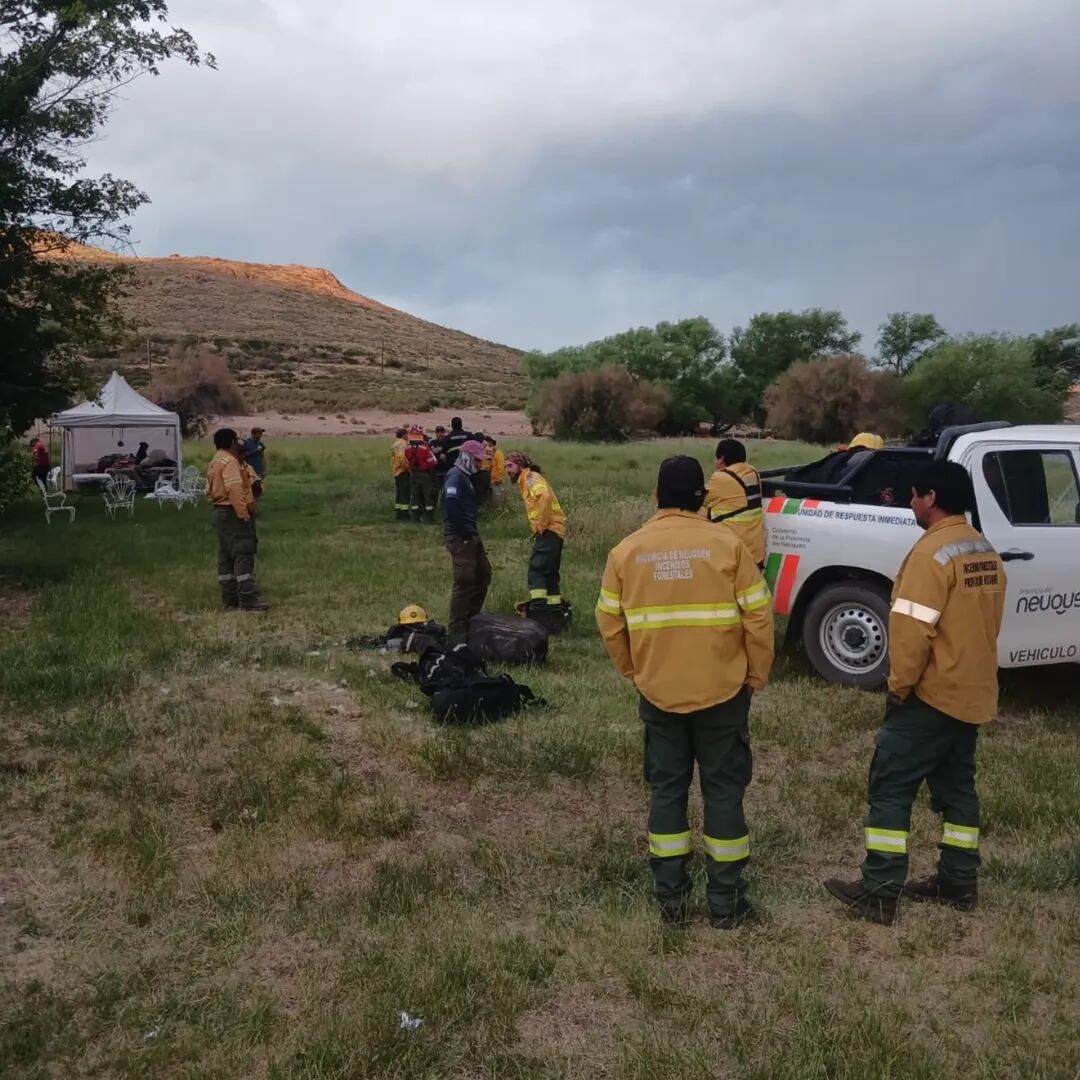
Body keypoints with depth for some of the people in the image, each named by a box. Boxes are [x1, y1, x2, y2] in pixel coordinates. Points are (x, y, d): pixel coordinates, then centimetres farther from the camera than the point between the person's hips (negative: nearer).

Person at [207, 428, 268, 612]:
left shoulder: (216, 462, 18)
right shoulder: (230, 461, -14)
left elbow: (210, 489, 20)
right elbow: (235, 489, -25)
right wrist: (243, 513, -26)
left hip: (220, 512, 11)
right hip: (234, 513, -11)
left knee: (226, 557, 11)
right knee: (243, 556, -12)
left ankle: (229, 598, 14)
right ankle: (248, 600, -16)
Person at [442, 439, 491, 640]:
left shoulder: (466, 477, 19)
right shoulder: (455, 477, -14)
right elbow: (451, 507, -26)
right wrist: (465, 532, -20)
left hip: (471, 535, 11)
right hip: (459, 537, -11)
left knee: (483, 575, 17)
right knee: (464, 581, -9)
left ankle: (472, 619, 28)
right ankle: (455, 630, -3)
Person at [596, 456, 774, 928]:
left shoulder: (627, 550, -2)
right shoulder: (726, 544, -9)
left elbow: (610, 624, 2)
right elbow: (758, 617, -7)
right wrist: (756, 676, 6)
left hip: (658, 692, 2)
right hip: (722, 690, -1)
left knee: (666, 789, 14)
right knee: (723, 789, 10)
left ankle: (671, 897, 20)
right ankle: (726, 902, 17)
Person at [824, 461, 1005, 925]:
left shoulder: (932, 552, -20)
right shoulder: (987, 553, 8)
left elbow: (913, 627, -23)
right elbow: (987, 622, 15)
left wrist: (900, 684, -13)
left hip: (931, 694, -9)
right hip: (973, 693, 9)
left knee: (890, 786, -2)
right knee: (956, 786, 17)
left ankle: (879, 892, 0)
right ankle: (958, 882, 25)